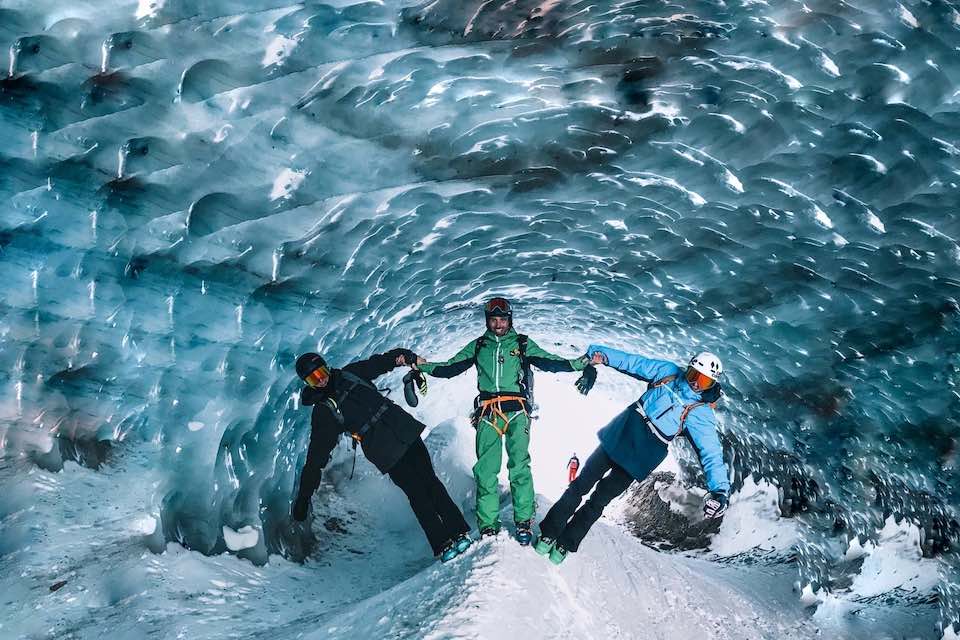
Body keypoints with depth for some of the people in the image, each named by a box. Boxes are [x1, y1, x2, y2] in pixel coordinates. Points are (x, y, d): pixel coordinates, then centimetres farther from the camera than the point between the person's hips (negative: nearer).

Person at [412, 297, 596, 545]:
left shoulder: (523, 344, 16)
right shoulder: (477, 346, 20)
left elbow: (550, 362, 8)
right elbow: (450, 367, 15)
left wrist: (582, 363, -3)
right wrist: (423, 365, 2)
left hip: (516, 412, -1)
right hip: (487, 413, 1)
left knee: (519, 466, -13)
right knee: (486, 469, -7)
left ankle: (524, 522, -6)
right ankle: (487, 526, -3)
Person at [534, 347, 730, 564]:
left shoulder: (702, 415, -9)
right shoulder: (669, 372, 0)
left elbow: (711, 452, -16)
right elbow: (633, 362, 2)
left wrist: (720, 490, -29)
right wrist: (603, 355, -11)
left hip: (637, 461, -3)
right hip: (618, 438, 3)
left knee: (599, 501, 5)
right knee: (581, 486, 5)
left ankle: (565, 544, 19)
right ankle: (548, 532, 17)